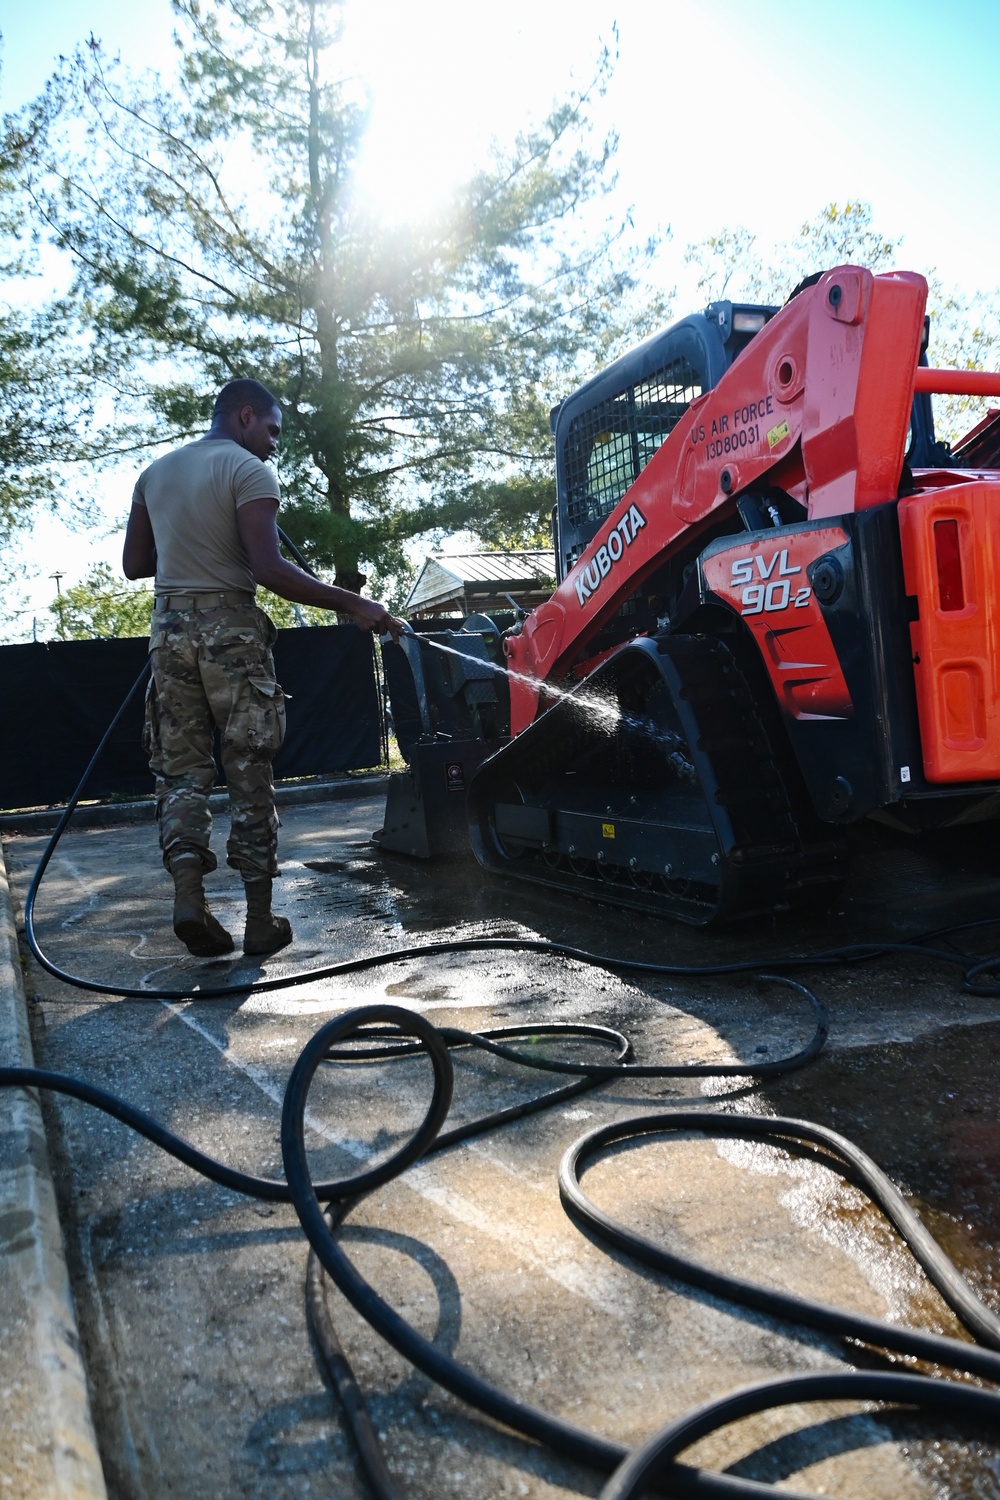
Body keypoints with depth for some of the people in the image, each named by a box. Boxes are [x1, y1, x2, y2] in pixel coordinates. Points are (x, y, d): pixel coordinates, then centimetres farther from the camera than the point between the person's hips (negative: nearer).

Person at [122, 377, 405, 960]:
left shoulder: (156, 471, 15)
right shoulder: (249, 470, -6)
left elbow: (135, 563, 14)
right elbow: (269, 569, -18)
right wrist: (353, 605, -18)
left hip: (170, 625, 5)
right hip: (230, 626, -5)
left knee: (181, 768, 9)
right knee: (250, 775, 1)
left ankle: (188, 892, -9)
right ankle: (261, 920, 5)